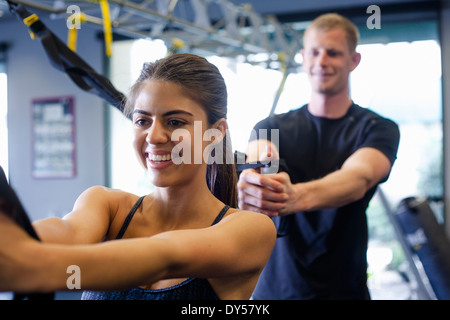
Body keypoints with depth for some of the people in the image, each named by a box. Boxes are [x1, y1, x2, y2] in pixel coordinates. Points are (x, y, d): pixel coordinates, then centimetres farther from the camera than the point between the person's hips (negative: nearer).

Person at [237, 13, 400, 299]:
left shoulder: (378, 129, -6)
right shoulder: (273, 126, 2)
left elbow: (359, 178, -26)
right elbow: (256, 159, -20)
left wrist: (297, 196, -46)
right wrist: (254, 179, -45)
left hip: (344, 289, -2)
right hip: (272, 286, 2)